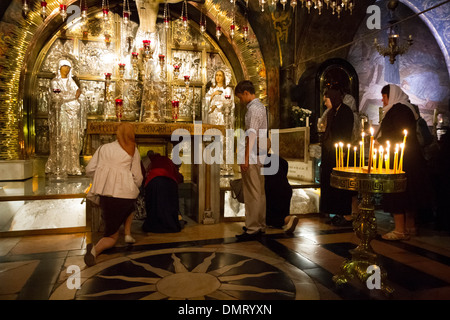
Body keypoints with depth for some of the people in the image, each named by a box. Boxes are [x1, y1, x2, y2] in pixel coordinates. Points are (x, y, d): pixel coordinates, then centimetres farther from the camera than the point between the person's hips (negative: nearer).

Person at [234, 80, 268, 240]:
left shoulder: (253, 108, -13)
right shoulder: (260, 106, 17)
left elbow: (252, 135, -21)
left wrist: (246, 158, -22)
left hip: (252, 157, -10)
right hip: (259, 157, 10)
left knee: (252, 193, -5)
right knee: (259, 192, 14)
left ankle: (252, 229, 1)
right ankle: (260, 225, 24)